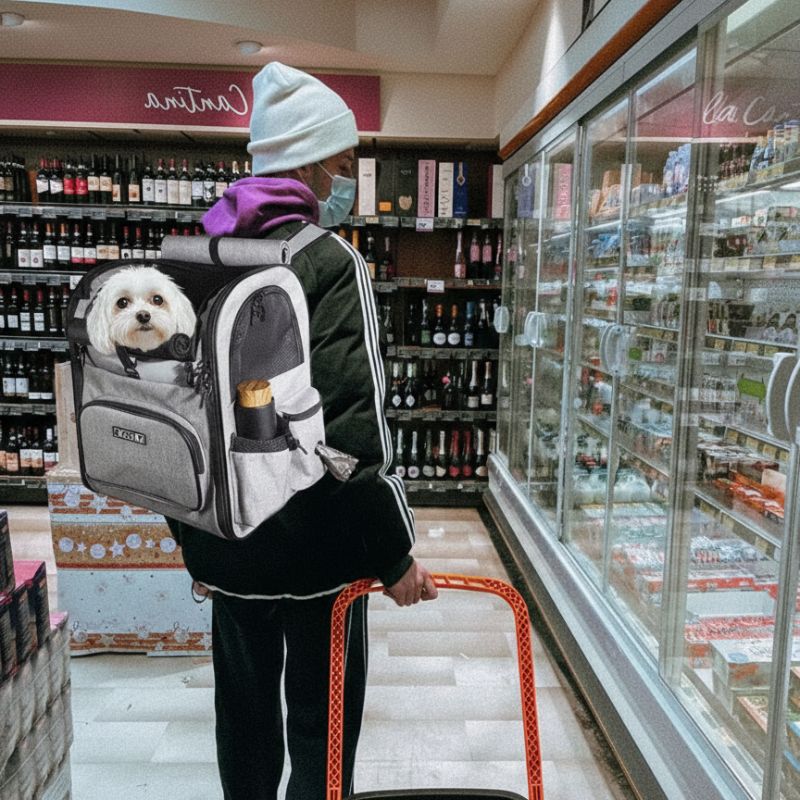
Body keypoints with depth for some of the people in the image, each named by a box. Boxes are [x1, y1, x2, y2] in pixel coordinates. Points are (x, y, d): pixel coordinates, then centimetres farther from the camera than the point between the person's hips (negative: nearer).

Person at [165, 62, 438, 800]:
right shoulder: (327, 261, -16)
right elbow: (353, 431, -23)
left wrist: (193, 536, 19)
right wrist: (395, 552, -13)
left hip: (227, 544, 7)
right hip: (313, 545, -6)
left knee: (244, 723, 22)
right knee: (320, 730, 12)